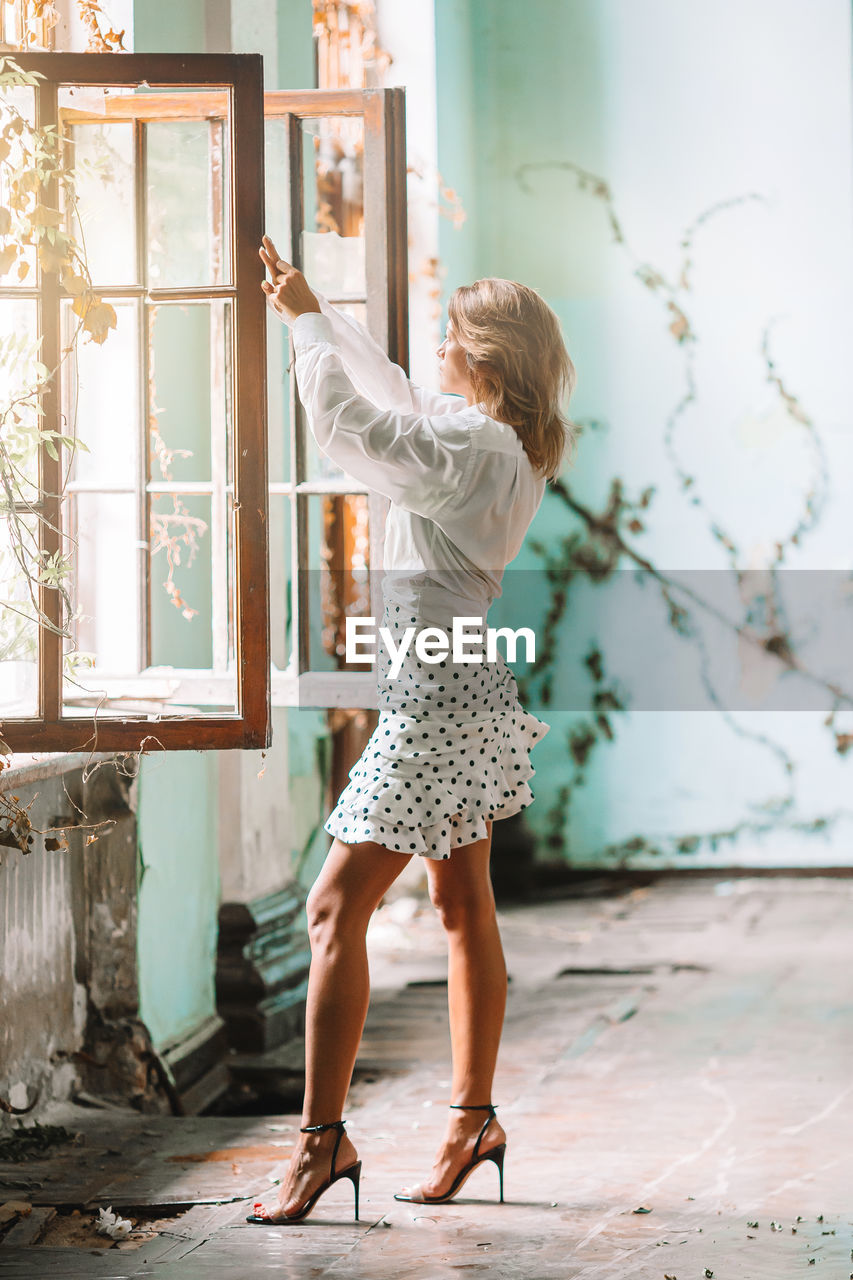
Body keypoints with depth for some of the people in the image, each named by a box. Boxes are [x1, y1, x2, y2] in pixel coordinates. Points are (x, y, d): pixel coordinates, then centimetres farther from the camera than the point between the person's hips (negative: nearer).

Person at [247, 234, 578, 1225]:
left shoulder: (468, 449, -20)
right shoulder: (509, 444, 9)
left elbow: (344, 419, -23)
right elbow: (394, 395, 24)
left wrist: (306, 322, -8)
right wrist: (313, 310, 26)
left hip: (438, 699, -10)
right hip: (477, 694, 10)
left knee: (336, 909, -8)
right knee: (463, 904, 15)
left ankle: (322, 1136, -6)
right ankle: (472, 1118, 23)